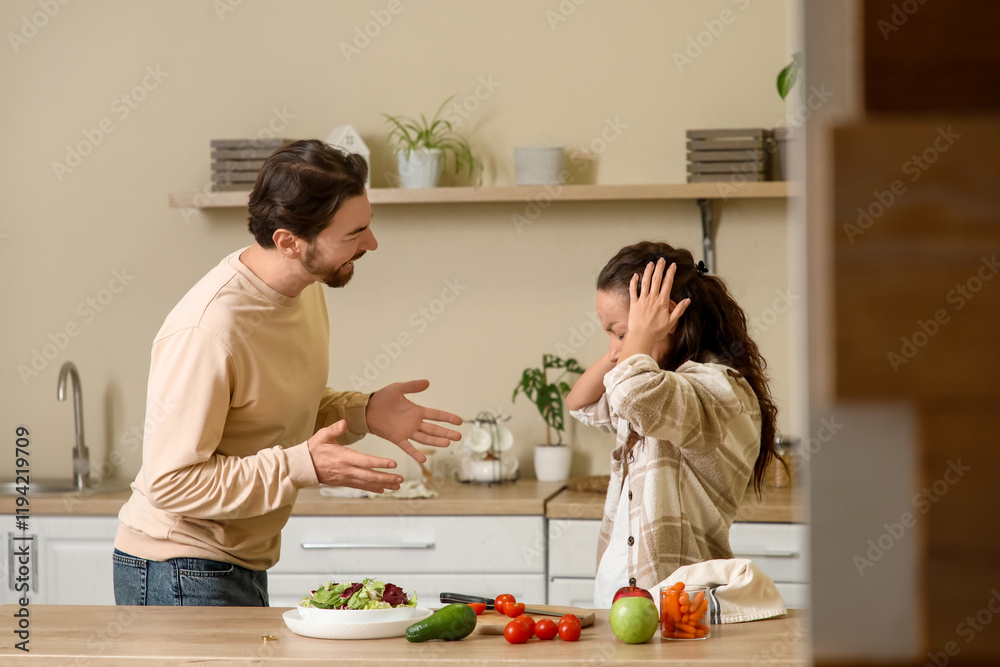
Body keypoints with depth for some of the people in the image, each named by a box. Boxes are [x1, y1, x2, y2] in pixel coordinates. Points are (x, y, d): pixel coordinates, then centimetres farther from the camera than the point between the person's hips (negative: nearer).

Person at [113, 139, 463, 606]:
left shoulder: (306, 288, 0)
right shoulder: (208, 329, -28)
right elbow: (170, 483, -26)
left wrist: (363, 413, -5)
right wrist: (302, 465, -30)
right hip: (181, 576, -8)